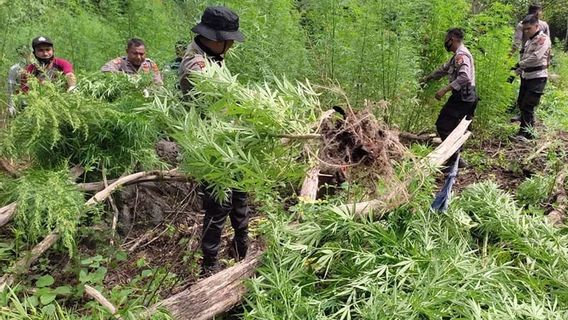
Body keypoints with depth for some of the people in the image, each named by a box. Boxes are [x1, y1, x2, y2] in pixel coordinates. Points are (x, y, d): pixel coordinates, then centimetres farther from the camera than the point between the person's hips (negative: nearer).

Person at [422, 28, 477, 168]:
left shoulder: (461, 55, -16)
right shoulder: (458, 55, 18)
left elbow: (464, 77, -30)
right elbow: (444, 68, 33)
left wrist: (445, 89, -32)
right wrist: (428, 77, 41)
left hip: (462, 98, -11)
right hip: (464, 97, 11)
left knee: (442, 126, -11)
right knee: (451, 127, 17)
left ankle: (455, 158, -11)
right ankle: (455, 158, 24)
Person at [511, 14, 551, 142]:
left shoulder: (543, 39, -12)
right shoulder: (529, 40, 14)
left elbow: (535, 57, -22)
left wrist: (520, 64, -11)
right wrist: (519, 70, 7)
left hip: (537, 78, -9)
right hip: (526, 76, 9)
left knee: (528, 106, -11)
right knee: (521, 103, 15)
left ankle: (526, 134, -5)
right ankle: (525, 128, 30)